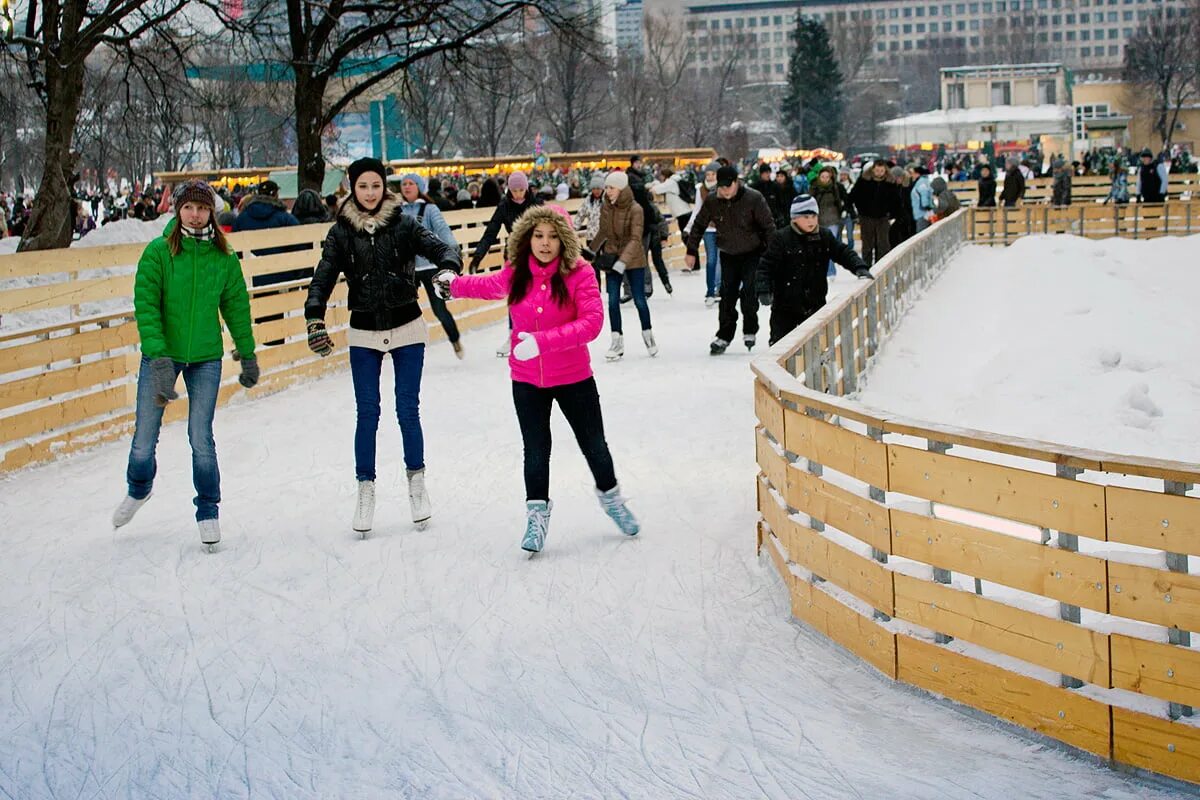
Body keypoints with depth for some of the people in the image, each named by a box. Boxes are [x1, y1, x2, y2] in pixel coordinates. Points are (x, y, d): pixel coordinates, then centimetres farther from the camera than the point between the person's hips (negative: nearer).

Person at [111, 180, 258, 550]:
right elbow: (145, 305, -13)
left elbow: (237, 308, 9)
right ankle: (138, 489, 36)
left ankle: (208, 511, 18)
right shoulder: (158, 252, -8)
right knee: (144, 439, 4)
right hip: (160, 355, -1)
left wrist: (248, 356, 14)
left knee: (201, 439, -2)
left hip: (206, 359, 1)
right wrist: (158, 357, -22)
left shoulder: (224, 258, -1)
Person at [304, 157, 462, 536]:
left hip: (407, 328, -1)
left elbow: (439, 248, -12)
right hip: (364, 334, 1)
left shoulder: (403, 224, -4)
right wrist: (314, 319, -21)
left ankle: (416, 481, 19)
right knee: (367, 412, 0)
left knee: (408, 408, 1)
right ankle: (365, 489, 12)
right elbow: (324, 278, -6)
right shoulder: (341, 232, -1)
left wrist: (448, 269, -35)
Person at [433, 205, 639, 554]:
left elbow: (592, 322, -27)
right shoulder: (515, 275, -7)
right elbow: (487, 285, 16)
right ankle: (537, 514, 28)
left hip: (573, 378, -2)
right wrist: (454, 283, 26)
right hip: (527, 380, 2)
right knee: (535, 449, 9)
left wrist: (542, 340, -33)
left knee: (594, 445, 15)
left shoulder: (579, 273, -18)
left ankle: (611, 498, 41)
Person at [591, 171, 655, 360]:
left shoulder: (635, 210, -18)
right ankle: (617, 341, 5)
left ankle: (648, 335, 23)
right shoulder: (605, 208, -2)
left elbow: (635, 239, -23)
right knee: (613, 301, -2)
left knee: (639, 300, 3)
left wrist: (623, 261, -33)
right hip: (612, 257, 4)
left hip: (633, 259, -4)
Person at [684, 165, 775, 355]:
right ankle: (724, 336, 7)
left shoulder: (754, 199, -21)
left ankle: (750, 331, 5)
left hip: (753, 254, -3)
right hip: (728, 254, 3)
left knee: (748, 291, -14)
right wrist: (691, 251, 4)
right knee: (727, 295, -1)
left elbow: (768, 226, -14)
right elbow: (698, 225, 3)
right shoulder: (712, 201, -11)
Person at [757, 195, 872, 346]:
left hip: (815, 303, 4)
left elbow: (844, 253, 7)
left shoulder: (825, 236, 2)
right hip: (785, 304, -4)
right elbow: (766, 265, -12)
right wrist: (764, 290, -24)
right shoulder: (781, 238, -11)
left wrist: (859, 267, -11)